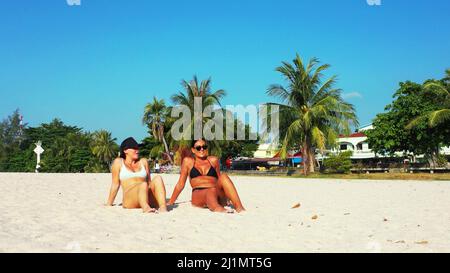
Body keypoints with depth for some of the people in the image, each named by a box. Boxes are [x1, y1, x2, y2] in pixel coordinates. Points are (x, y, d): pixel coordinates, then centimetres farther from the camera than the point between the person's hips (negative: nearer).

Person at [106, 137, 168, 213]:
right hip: (129, 200, -3)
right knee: (143, 184, -33)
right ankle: (145, 208, -64)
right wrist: (109, 204, 10)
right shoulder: (119, 162, 13)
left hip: (148, 200, 4)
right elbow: (115, 184, 11)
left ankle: (163, 208, -46)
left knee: (158, 178, -23)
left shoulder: (143, 162, 22)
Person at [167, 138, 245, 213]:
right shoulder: (188, 161, 15)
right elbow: (180, 184, 18)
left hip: (218, 196, 3)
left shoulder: (213, 160, 20)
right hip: (198, 196, -3)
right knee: (211, 191, -38)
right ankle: (217, 208, -73)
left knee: (224, 176, -27)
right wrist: (170, 202, 17)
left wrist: (229, 197, 26)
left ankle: (239, 208, -44)